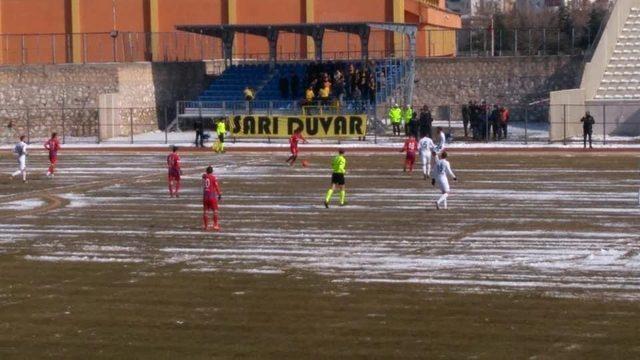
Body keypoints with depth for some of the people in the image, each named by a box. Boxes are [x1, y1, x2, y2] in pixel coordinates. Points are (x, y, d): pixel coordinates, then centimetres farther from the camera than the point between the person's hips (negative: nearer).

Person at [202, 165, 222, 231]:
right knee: (215, 211, 5)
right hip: (212, 196, -4)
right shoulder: (213, 177, -8)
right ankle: (215, 225, 4)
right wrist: (219, 194, 2)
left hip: (205, 196, 4)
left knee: (205, 211, 9)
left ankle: (205, 226, 10)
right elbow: (217, 186, -7)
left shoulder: (204, 176, 3)